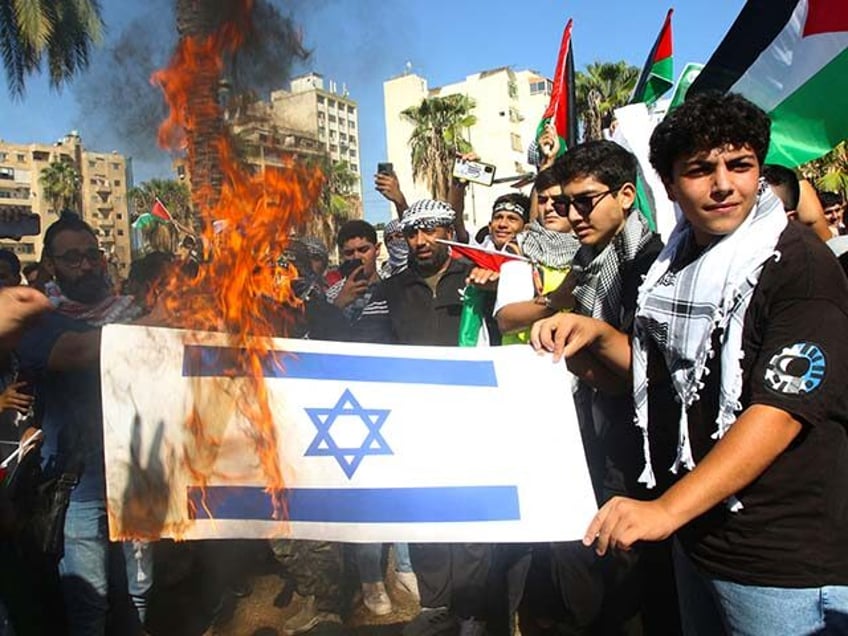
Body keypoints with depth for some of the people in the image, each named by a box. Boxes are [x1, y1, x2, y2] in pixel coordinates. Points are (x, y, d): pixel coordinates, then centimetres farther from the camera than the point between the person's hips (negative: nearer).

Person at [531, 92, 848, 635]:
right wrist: (597, 336, -2)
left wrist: (668, 508, -31)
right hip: (695, 535, 7)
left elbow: (780, 410, -24)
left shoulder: (802, 265, -15)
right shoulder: (676, 262, 6)